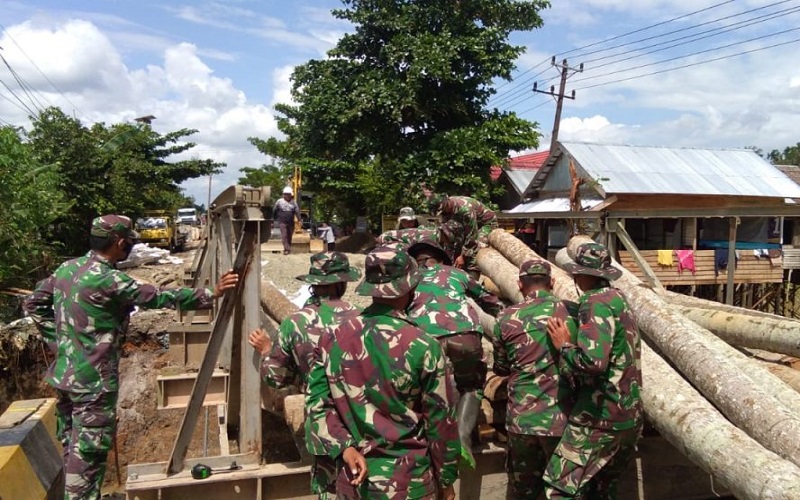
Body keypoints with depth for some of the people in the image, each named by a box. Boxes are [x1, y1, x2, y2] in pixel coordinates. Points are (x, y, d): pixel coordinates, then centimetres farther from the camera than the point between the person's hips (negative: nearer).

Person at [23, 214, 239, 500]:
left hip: (64, 376, 9)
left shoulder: (66, 268, 5)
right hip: (93, 382, -9)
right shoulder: (107, 279, -21)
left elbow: (34, 304, 15)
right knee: (88, 455, 2)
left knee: (73, 450, 21)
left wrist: (58, 340, 15)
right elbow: (158, 297, -20)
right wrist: (210, 294, -16)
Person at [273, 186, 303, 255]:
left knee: (289, 236, 10)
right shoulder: (279, 202, 0)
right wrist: (274, 219, 11)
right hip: (282, 222, -3)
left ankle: (289, 248, 22)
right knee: (284, 236, -11)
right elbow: (274, 210, 8)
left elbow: (297, 211, 0)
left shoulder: (293, 203, 6)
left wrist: (299, 219, -10)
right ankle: (286, 249, -15)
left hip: (291, 222, 3)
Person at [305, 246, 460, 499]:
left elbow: (317, 403, -5)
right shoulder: (422, 346, -17)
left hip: (352, 480, 3)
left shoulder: (333, 338, -6)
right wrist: (446, 479, 2)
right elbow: (440, 420, -9)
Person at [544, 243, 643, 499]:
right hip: (629, 416, 10)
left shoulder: (596, 302, -17)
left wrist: (564, 345, -13)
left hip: (601, 417, -10)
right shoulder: (617, 298, 12)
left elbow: (593, 361, -29)